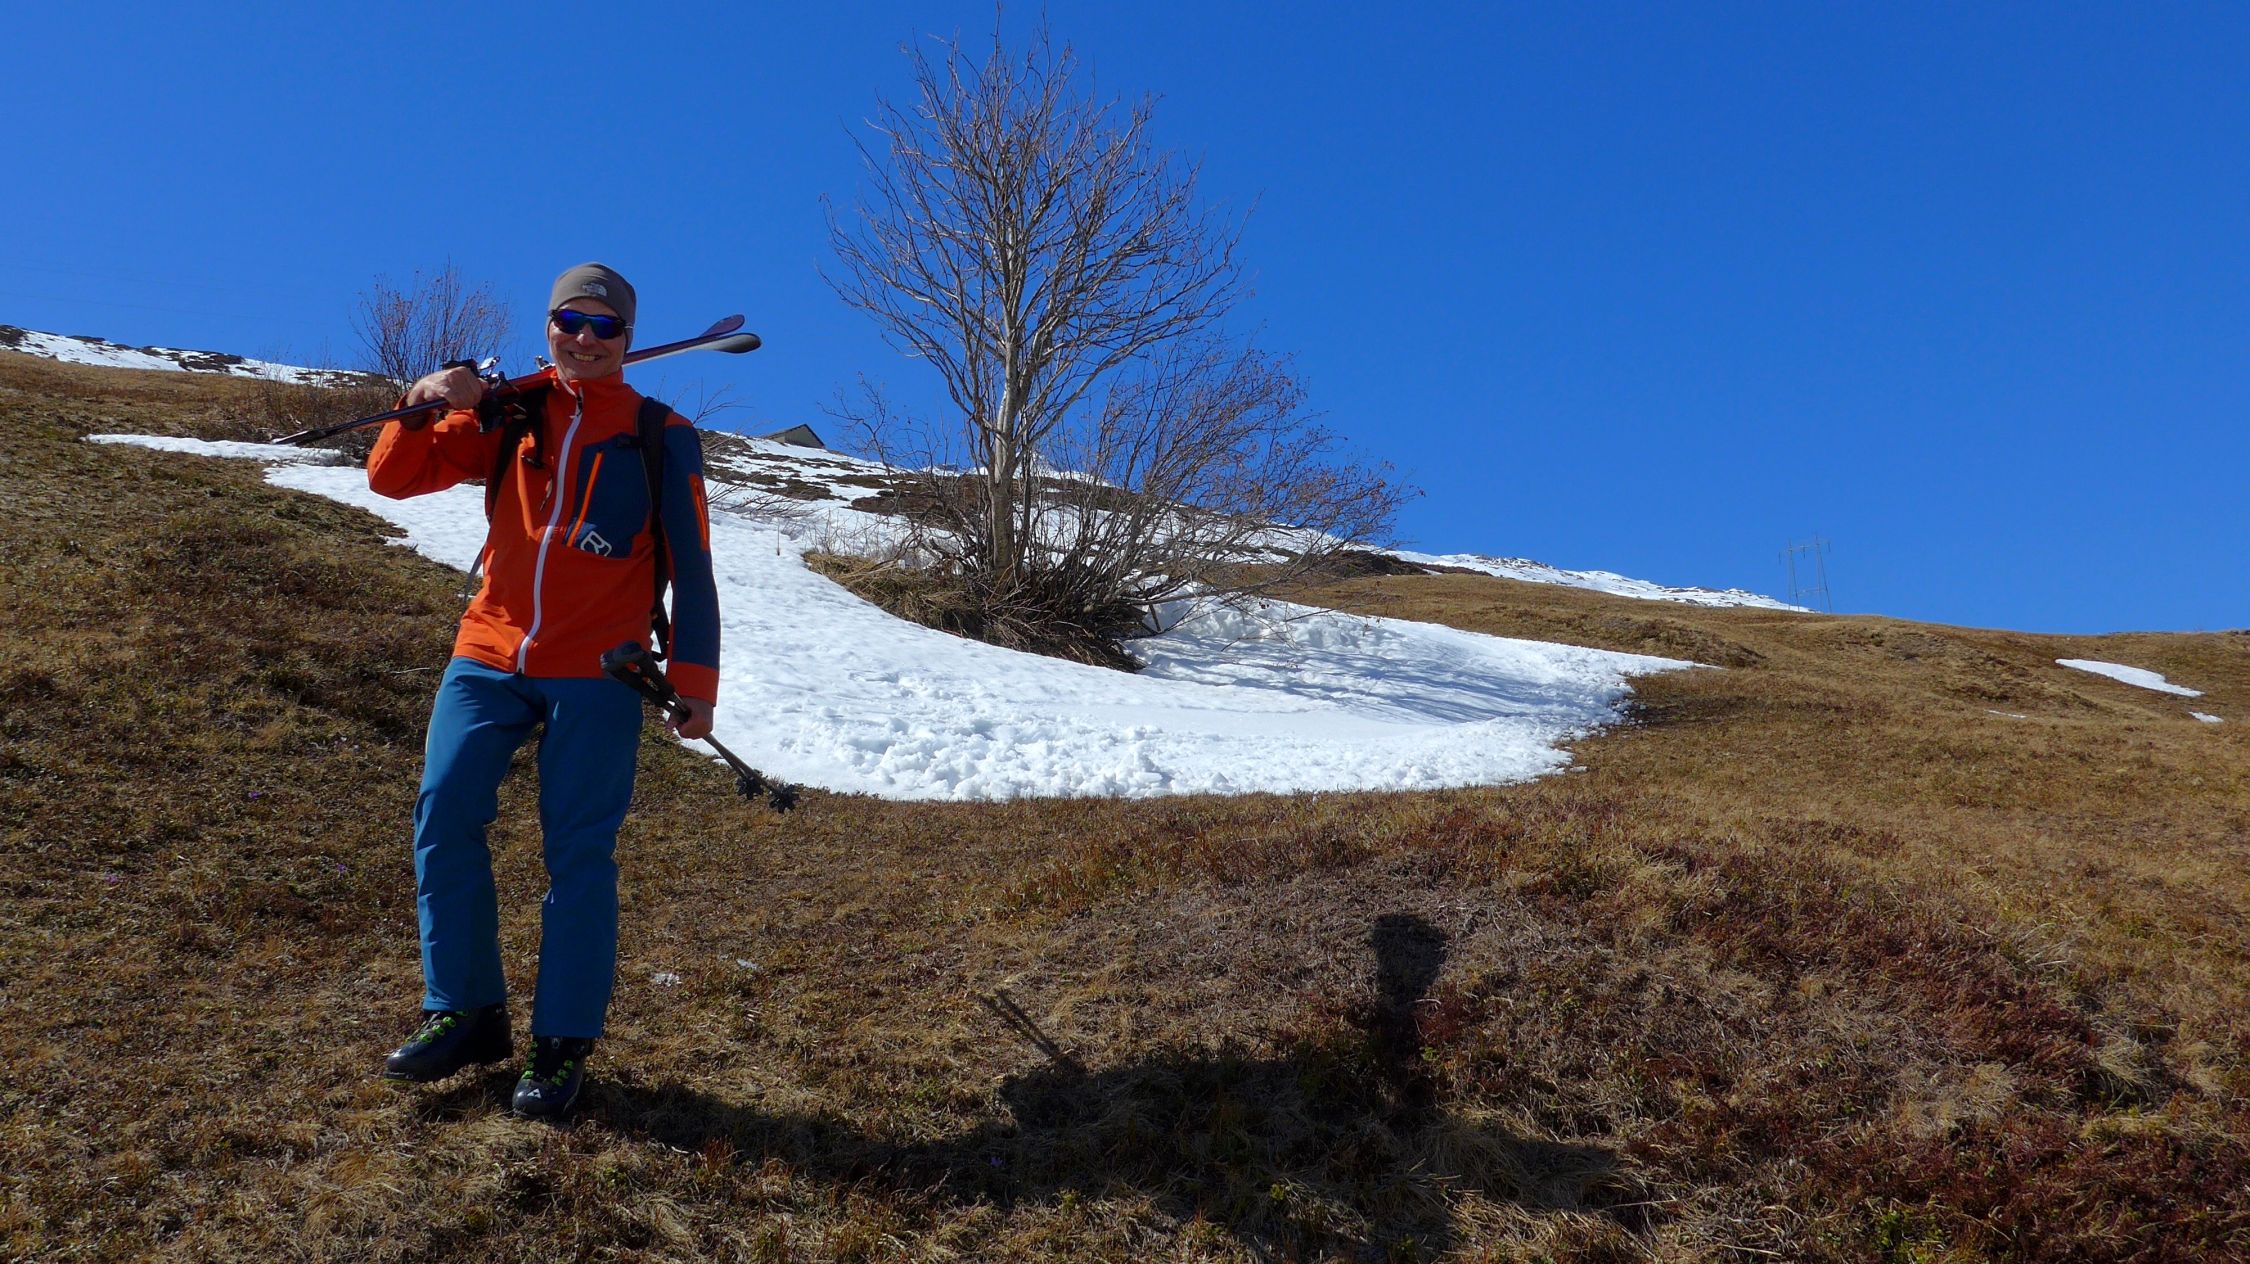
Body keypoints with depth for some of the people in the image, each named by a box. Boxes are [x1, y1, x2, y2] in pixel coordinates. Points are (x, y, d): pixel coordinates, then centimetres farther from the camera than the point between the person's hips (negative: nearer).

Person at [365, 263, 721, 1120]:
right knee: (444, 817, -3)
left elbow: (691, 570, 2)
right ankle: (466, 1014, 13)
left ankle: (564, 1043, 7)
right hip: (488, 658, 3)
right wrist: (423, 408, -14)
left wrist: (695, 681, -5)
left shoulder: (662, 438, 3)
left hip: (596, 673, -3)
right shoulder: (506, 416, 9)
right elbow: (394, 478, 6)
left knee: (577, 852, -3)